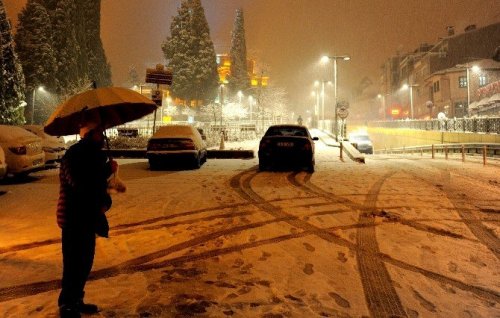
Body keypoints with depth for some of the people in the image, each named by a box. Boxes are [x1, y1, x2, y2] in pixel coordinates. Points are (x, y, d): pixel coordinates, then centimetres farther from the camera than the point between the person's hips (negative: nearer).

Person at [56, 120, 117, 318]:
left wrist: (105, 201, -4)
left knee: (85, 262, 17)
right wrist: (108, 170, -21)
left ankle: (76, 301, 32)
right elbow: (82, 185, -30)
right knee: (74, 263, -1)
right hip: (74, 218, -9)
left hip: (89, 216, 9)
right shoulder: (73, 155, -17)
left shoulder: (94, 154, 10)